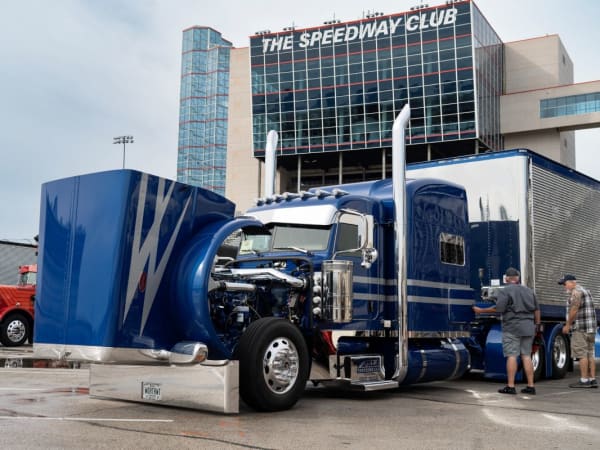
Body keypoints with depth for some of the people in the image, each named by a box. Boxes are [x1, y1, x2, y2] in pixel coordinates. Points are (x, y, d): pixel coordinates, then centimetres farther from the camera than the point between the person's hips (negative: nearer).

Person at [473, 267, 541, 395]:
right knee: (526, 356, 9)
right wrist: (536, 325, 23)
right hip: (528, 327, 6)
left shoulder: (505, 290, -6)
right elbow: (537, 310, 15)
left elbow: (499, 308, -15)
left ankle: (510, 386, -4)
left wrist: (481, 310, -6)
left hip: (512, 327, -6)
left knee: (511, 355, -4)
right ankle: (530, 386, 8)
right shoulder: (529, 290, 14)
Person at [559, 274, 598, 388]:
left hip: (580, 328, -10)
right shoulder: (585, 291, 21)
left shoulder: (576, 291, -10)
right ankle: (592, 380, 6)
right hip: (591, 328, 10)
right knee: (589, 354, 8)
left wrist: (567, 325, -12)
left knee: (581, 354, -8)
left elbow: (574, 310, -18)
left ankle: (584, 380, -9)